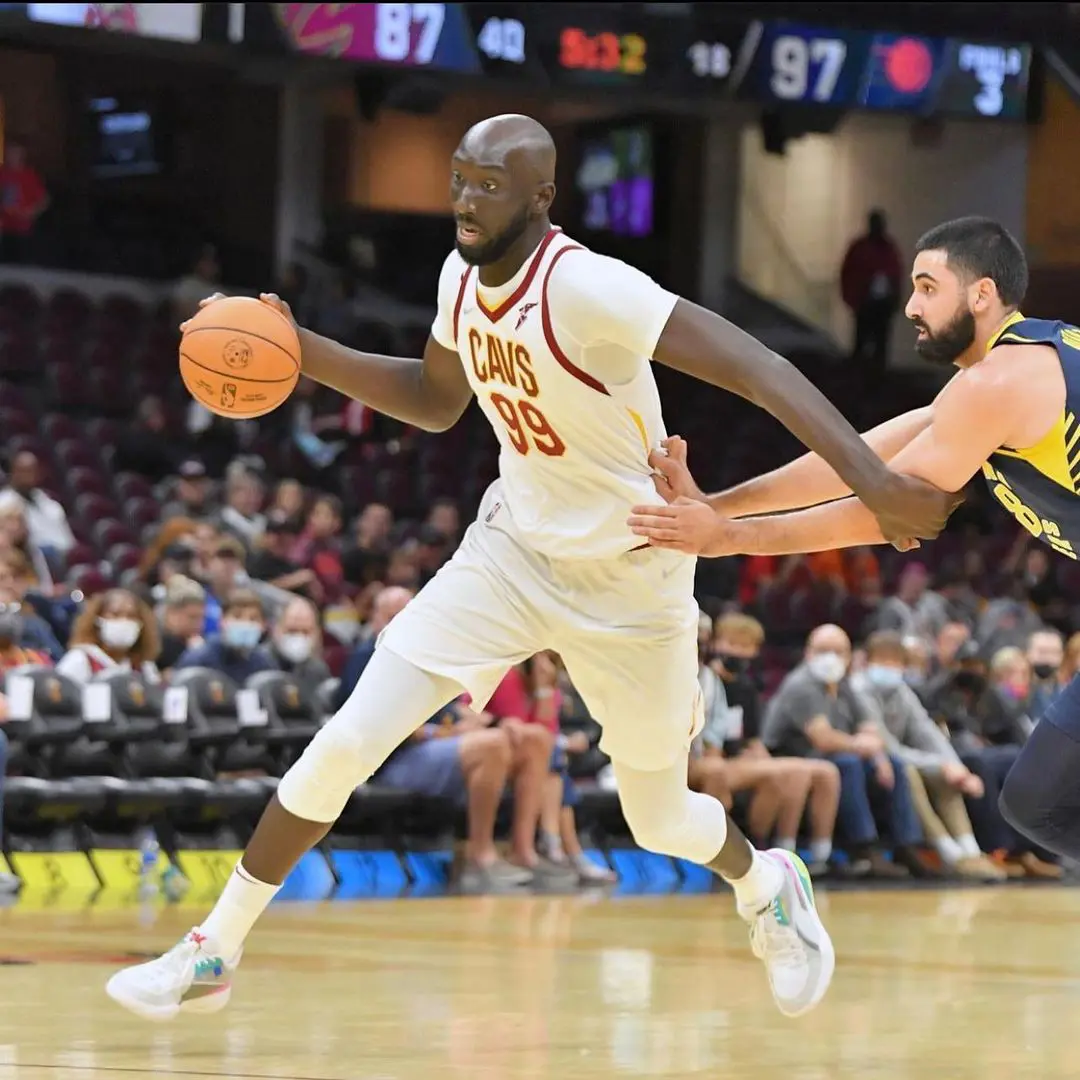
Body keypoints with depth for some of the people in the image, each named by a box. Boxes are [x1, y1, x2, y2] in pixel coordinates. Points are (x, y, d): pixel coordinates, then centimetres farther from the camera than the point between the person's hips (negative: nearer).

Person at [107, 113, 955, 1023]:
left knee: (659, 820, 11)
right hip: (513, 549, 5)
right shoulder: (462, 276, -5)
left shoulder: (587, 289, -28)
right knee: (347, 743, -7)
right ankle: (212, 954, 4)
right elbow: (436, 401, 14)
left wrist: (871, 478, -45)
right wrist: (303, 352, 1)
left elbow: (754, 368, -34)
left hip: (630, 580, -5)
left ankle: (766, 887, 47)